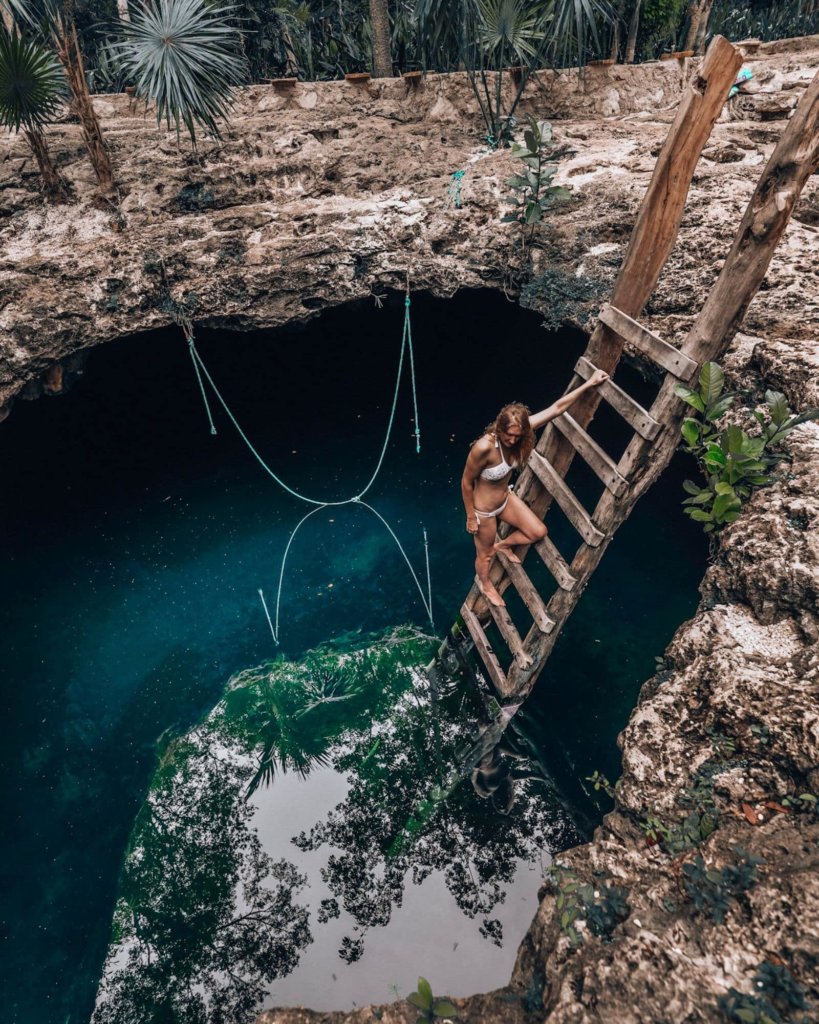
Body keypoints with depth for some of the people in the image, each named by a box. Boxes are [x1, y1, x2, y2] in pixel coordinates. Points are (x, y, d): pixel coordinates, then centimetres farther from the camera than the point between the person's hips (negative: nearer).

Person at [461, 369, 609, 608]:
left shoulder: (520, 430, -20)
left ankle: (503, 545, 43)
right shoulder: (484, 447, -38)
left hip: (506, 498, 6)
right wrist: (471, 517, -15)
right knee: (485, 554, 19)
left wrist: (589, 383, -12)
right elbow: (466, 482, -25)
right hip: (484, 509, -6)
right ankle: (485, 584, 52)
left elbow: (557, 408, -13)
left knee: (538, 532, 15)